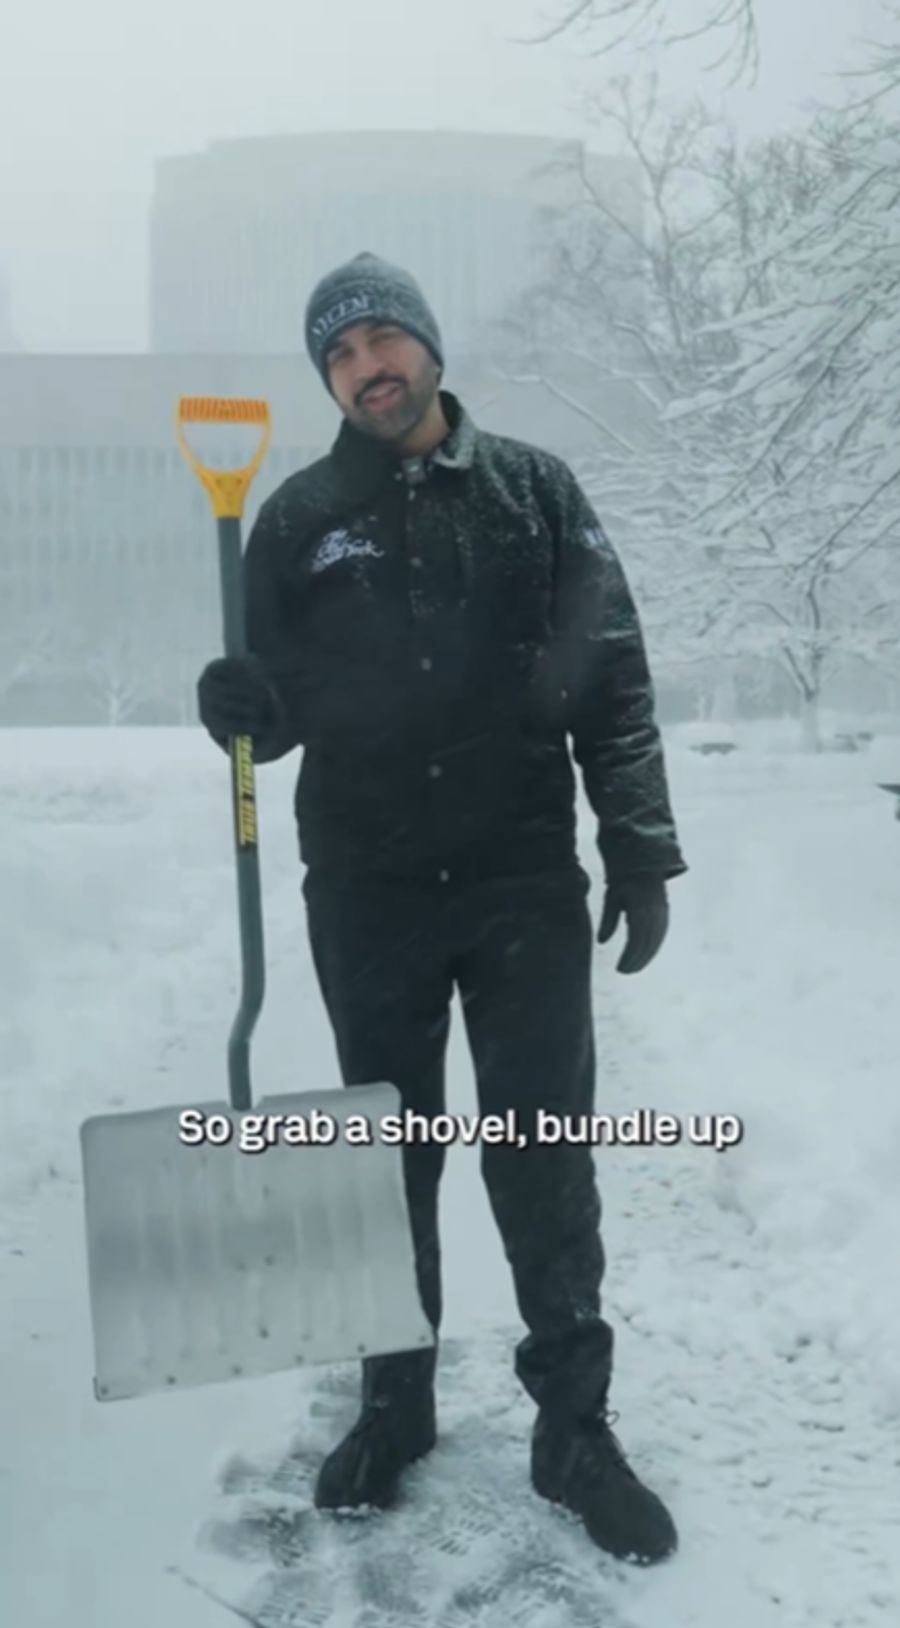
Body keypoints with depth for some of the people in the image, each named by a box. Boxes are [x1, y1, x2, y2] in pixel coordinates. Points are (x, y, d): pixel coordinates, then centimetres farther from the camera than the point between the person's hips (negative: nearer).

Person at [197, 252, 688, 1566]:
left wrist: (640, 849, -4)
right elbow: (282, 712, 5)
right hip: (367, 891, 1)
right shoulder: (300, 518, 5)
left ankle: (574, 1426, 18)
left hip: (526, 881, -1)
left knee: (544, 1161, 2)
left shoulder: (535, 491, 3)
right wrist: (243, 708, -19)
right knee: (389, 1155, 12)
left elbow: (615, 682, 1)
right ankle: (396, 1402, 29)